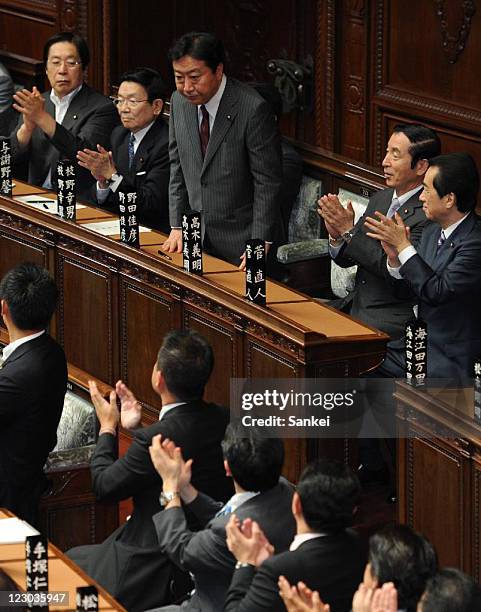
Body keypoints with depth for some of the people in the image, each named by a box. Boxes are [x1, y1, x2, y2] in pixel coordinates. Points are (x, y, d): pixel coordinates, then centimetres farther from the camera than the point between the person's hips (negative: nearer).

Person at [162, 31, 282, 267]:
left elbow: (267, 183, -16)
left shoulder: (253, 109, -19)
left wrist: (259, 245, -18)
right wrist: (177, 226, 5)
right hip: (196, 237, 5)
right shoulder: (179, 102, 1)